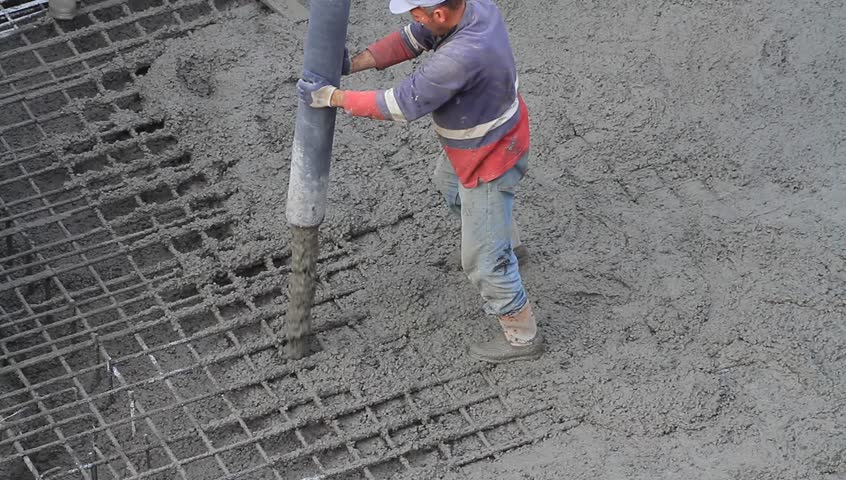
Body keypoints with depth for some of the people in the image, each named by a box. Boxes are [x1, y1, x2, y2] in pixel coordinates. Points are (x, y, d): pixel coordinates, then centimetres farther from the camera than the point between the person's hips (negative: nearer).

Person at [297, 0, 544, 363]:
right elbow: (411, 39, -5)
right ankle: (503, 238, 65)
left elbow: (402, 104, -32)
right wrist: (354, 64, -16)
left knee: (484, 259, 6)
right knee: (449, 183, 39)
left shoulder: (460, 57, -44)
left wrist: (331, 97, -24)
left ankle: (522, 337, 26)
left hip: (487, 161, -10)